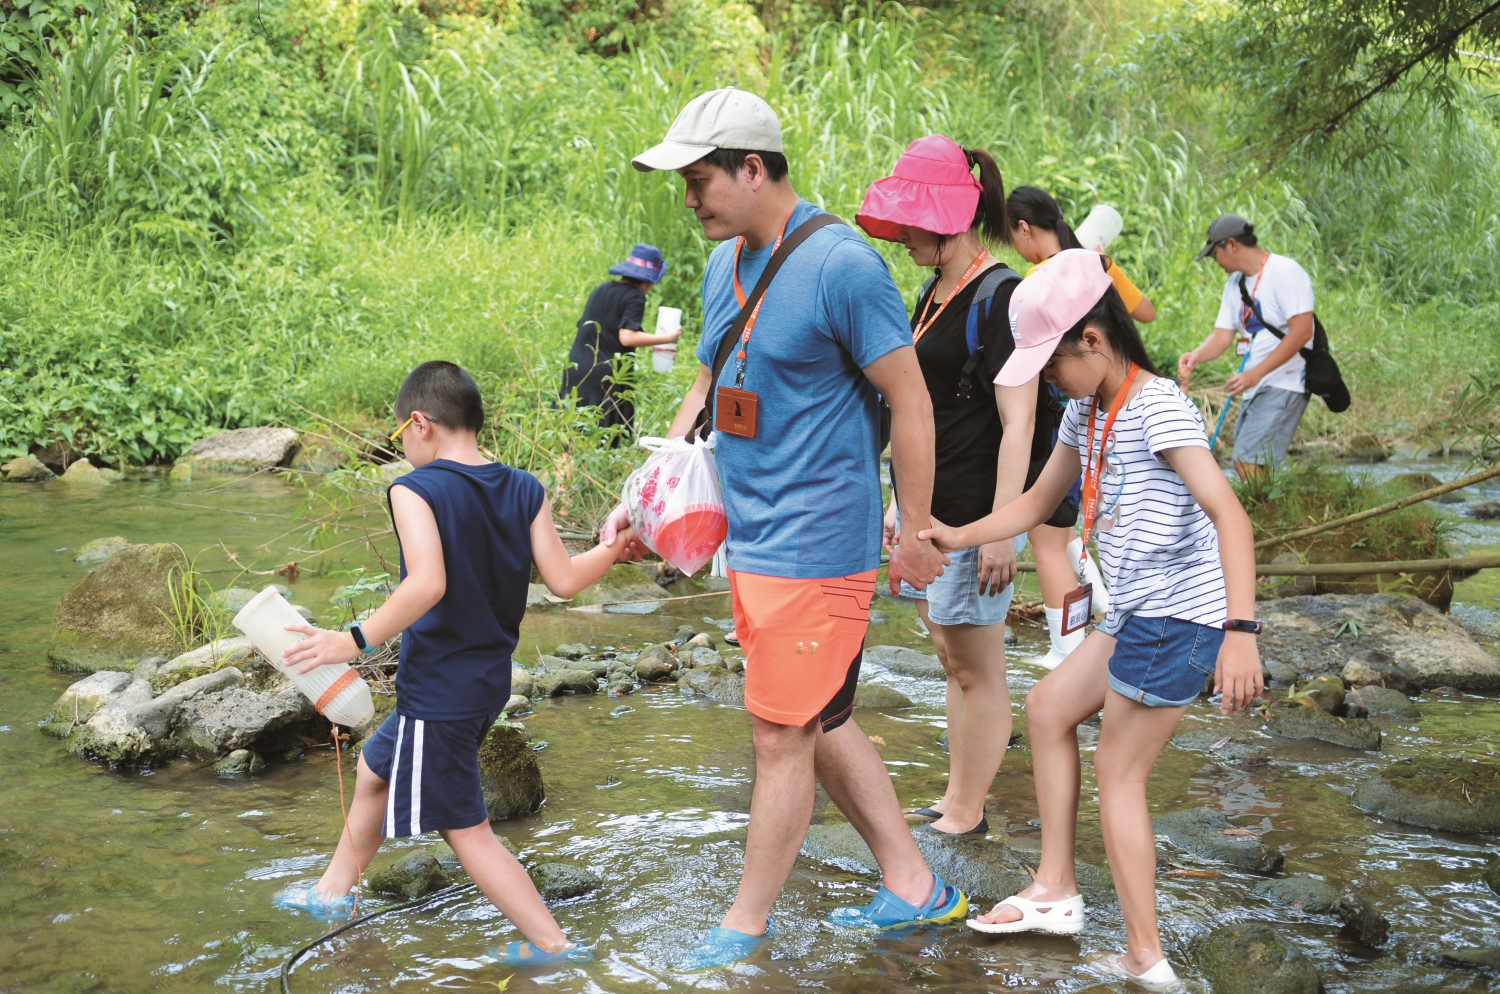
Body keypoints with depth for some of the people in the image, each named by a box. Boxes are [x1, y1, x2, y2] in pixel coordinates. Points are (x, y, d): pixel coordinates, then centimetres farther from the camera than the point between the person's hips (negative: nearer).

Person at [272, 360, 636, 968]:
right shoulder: (524, 491, -1)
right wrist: (613, 549, 13)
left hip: (437, 693, -8)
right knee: (376, 768, 28)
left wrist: (357, 642, -28)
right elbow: (562, 579, -3)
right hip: (490, 682, 9)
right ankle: (335, 889, 44)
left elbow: (427, 583, -32)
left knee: (466, 830, 4)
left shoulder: (415, 491, -18)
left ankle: (551, 944, 6)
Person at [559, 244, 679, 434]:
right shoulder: (634, 297, -7)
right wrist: (666, 338, -10)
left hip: (577, 368, 7)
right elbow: (627, 337, -17)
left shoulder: (601, 289, 15)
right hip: (606, 376, -7)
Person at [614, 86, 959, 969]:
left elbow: (912, 401, -13)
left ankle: (748, 926, 18)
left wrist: (916, 533, -10)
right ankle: (914, 884, 30)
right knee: (821, 725, 16)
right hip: (752, 540, 9)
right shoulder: (725, 264, 8)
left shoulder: (841, 264, -17)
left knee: (782, 738, 2)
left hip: (814, 546, -9)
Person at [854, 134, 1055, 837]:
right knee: (953, 661, 16)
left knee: (977, 670, 1)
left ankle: (967, 817, 10)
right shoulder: (934, 294, 13)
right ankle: (955, 801, 25)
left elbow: (1017, 424, -18)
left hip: (971, 514, -9)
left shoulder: (1000, 297, -14)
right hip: (928, 510, 9)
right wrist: (901, 503, 21)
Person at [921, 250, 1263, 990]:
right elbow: (1039, 502, 24)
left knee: (1118, 769, -1)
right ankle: (1055, 890, 26)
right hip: (1137, 616, 10)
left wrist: (1240, 633, -36)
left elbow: (1229, 514, -27)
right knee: (1048, 707, 18)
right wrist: (957, 537, 13)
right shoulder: (1085, 414, 10)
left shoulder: (1157, 407, -19)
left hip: (1180, 616, -10)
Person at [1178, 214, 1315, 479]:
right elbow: (1222, 335, 9)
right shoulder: (1235, 283, 13)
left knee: (1249, 463, -16)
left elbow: (1301, 332, -20)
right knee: (1243, 463, 10)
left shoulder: (1285, 272, -13)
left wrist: (1255, 373, -24)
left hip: (1284, 385, -9)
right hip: (1256, 387, 9)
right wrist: (1197, 355, -14)